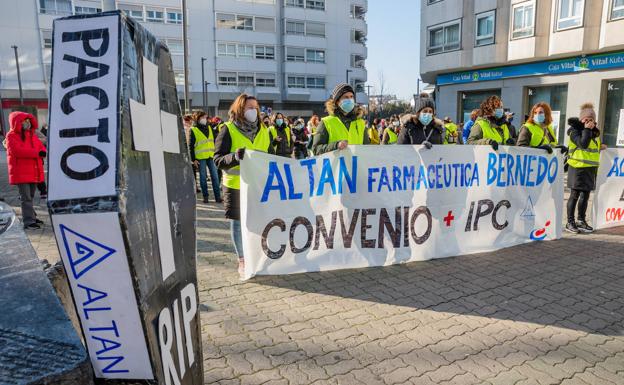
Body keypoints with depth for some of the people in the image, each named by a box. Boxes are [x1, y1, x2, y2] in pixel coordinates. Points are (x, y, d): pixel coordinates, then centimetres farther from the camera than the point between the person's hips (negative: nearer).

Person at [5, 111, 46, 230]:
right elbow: (18, 150, -21)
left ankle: (30, 217, 29)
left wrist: (43, 152, -13)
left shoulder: (32, 134, 16)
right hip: (21, 172, -7)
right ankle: (28, 222, -9)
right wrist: (37, 153, -25)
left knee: (30, 196, 18)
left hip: (33, 171, 7)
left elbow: (40, 146, 11)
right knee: (26, 198, -9)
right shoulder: (11, 136, -7)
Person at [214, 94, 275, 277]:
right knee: (238, 222, 6)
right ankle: (242, 260, 20)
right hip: (236, 185, -3)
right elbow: (218, 159, -9)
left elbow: (271, 155, 19)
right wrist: (235, 157, -27)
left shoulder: (264, 130, 10)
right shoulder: (228, 130, -4)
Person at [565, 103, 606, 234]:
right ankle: (570, 222, 4)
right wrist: (587, 129, -17)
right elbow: (583, 144, -23)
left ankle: (581, 221, 21)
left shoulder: (595, 131, 15)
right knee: (575, 195, -3)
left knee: (585, 195, 11)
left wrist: (600, 147, 11)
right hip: (578, 167, -7)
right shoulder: (575, 130, -7)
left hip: (591, 168, 7)